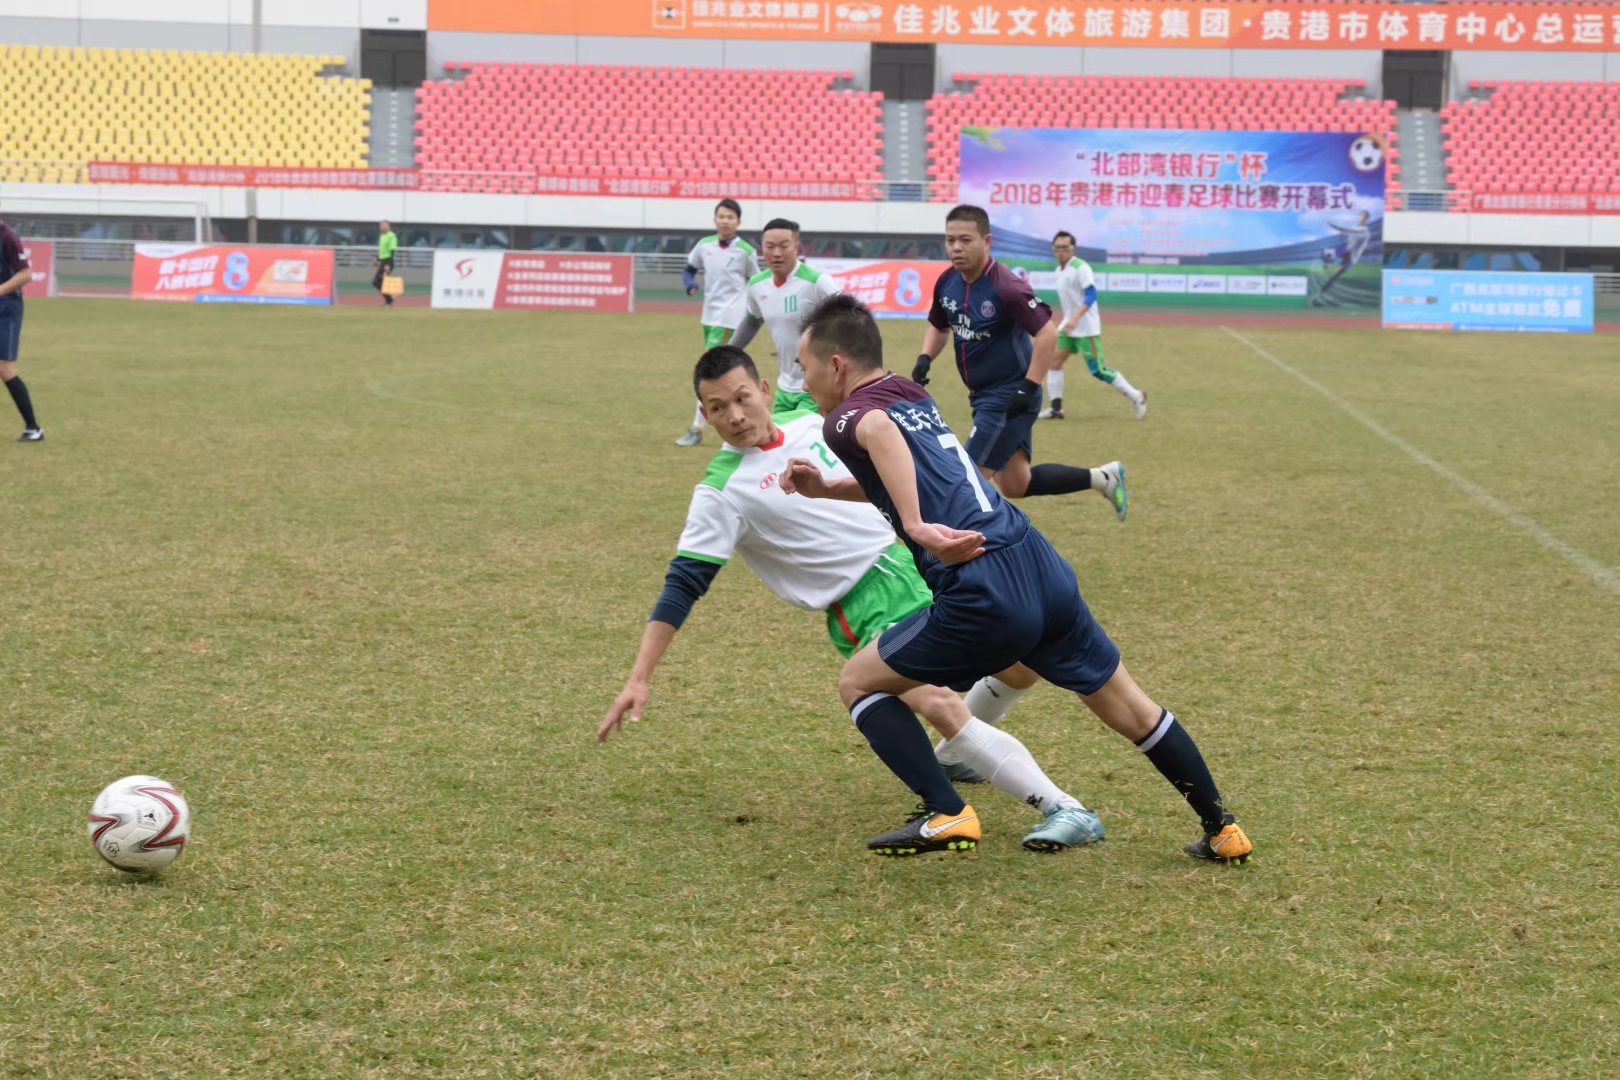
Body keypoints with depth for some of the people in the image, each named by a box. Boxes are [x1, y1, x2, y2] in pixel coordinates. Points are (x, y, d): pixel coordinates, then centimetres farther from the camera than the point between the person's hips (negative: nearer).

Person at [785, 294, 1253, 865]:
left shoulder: (845, 418, -1)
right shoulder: (912, 395, 21)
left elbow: (877, 430, -28)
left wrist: (917, 527, -35)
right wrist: (824, 488, 25)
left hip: (984, 599, -8)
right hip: (1043, 567, 8)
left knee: (858, 682, 10)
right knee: (1129, 706, 20)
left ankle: (944, 816, 4)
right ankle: (1222, 829, 26)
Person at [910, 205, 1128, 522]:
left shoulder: (1006, 287, -23)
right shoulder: (947, 283, 1)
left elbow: (1047, 333, -24)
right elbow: (939, 326, 19)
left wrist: (1029, 388, -26)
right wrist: (925, 359, 1)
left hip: (1009, 399, -8)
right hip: (984, 397, 8)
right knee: (1016, 485, 14)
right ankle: (1102, 477, 27)